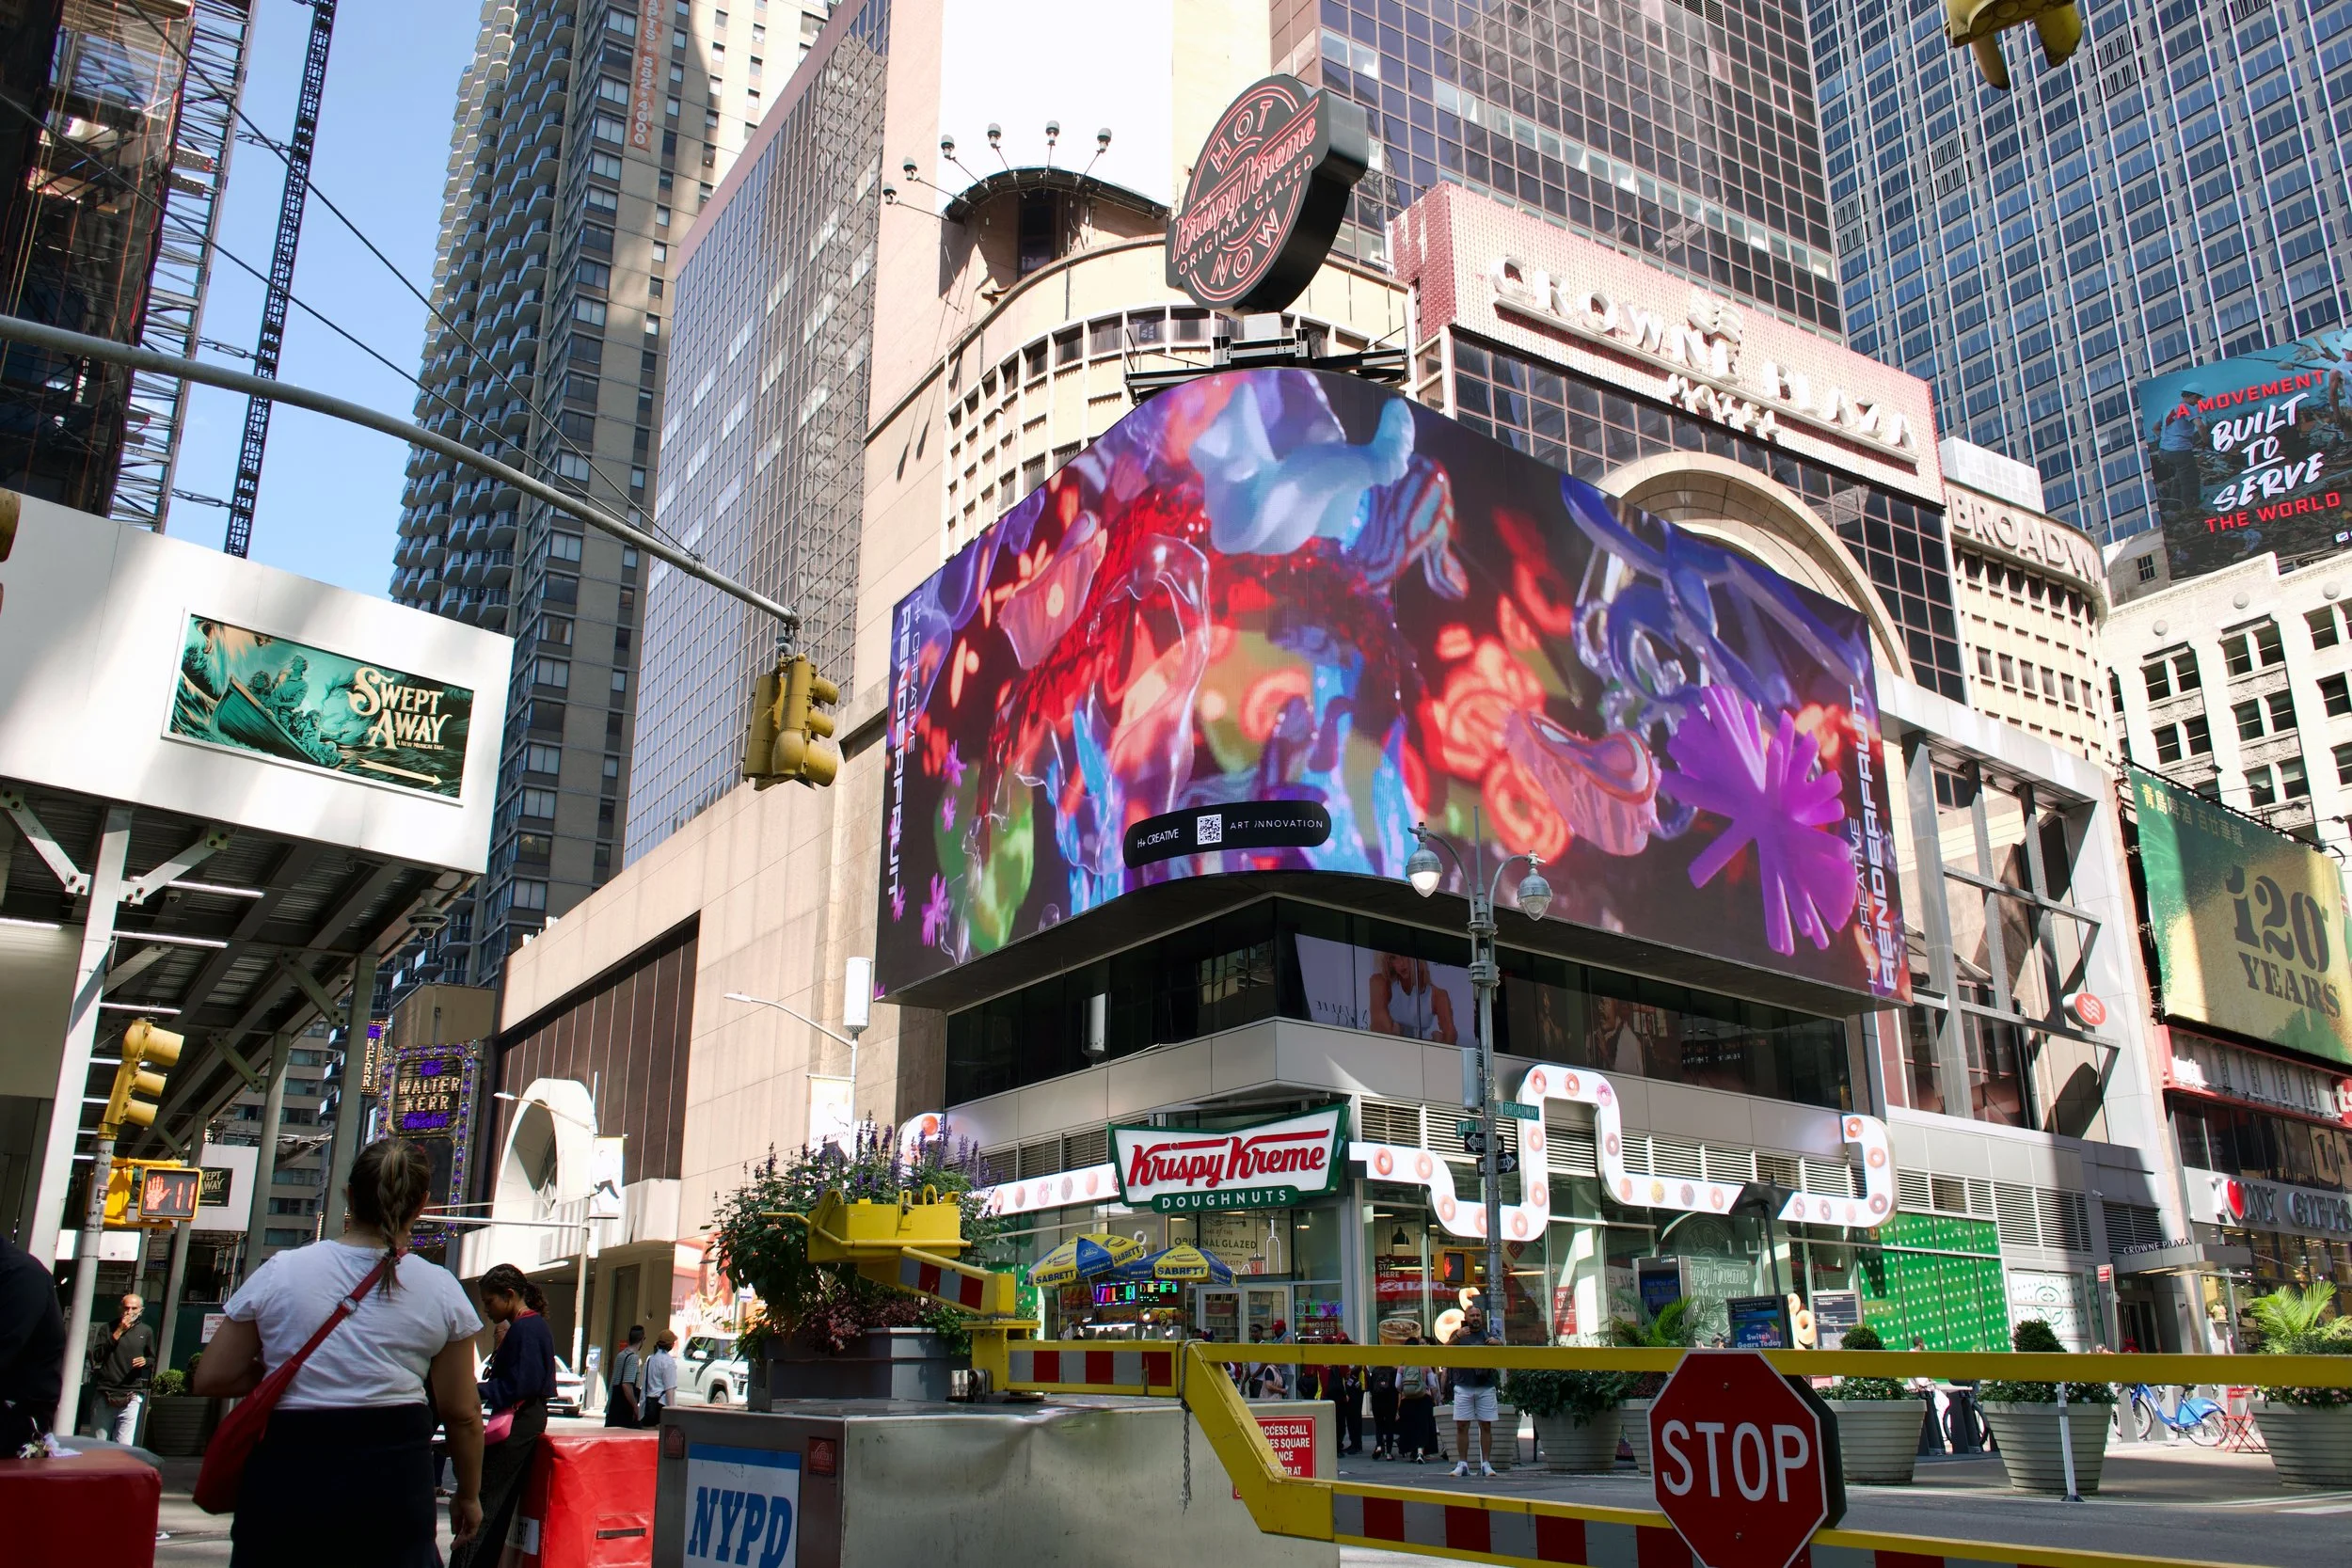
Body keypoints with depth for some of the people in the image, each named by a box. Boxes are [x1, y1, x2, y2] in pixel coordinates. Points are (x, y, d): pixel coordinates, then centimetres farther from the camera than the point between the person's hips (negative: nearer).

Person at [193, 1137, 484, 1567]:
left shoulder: (280, 1272, -1)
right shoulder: (441, 1290, -2)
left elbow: (209, 1379, 4)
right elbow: (462, 1414, 2)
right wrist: (469, 1494, 16)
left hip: (288, 1471, 1)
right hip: (393, 1480, 0)